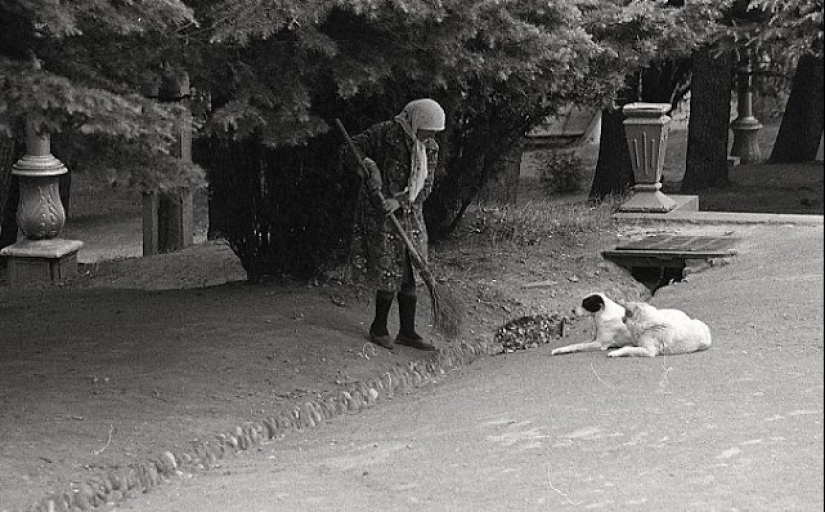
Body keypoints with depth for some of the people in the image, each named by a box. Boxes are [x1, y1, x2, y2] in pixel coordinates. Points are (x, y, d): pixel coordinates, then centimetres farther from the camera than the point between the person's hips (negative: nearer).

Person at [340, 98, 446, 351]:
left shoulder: (430, 149, 3)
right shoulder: (384, 134, -14)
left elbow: (424, 187, -1)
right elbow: (349, 150, -10)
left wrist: (399, 201, -17)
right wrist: (370, 166, -27)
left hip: (410, 214, 6)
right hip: (379, 216, -6)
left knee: (411, 275, 6)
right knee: (390, 275, -5)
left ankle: (407, 332, 15)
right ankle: (378, 329, 11)